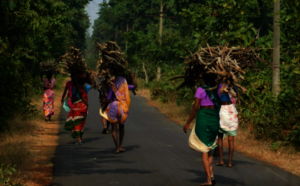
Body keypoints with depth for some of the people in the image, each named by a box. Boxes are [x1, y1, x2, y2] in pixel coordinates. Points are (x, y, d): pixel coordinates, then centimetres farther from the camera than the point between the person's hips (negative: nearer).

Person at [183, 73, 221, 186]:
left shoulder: (200, 90, -9)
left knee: (204, 151, 2)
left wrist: (188, 123, -1)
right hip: (215, 119, 4)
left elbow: (195, 108, -9)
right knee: (209, 148, 22)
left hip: (203, 117, -4)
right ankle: (211, 175, 9)